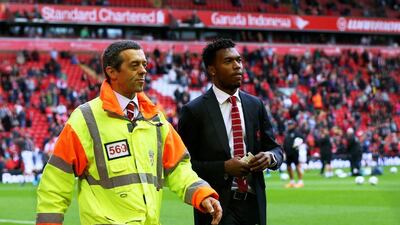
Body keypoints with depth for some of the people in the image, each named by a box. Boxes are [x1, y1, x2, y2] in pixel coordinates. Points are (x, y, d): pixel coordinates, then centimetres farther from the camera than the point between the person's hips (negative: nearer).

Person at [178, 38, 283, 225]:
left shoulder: (256, 106, 10)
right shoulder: (194, 111, -4)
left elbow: (275, 148, 15)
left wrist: (270, 157, -8)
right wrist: (224, 168, -18)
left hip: (253, 204, 5)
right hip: (217, 207, -5)